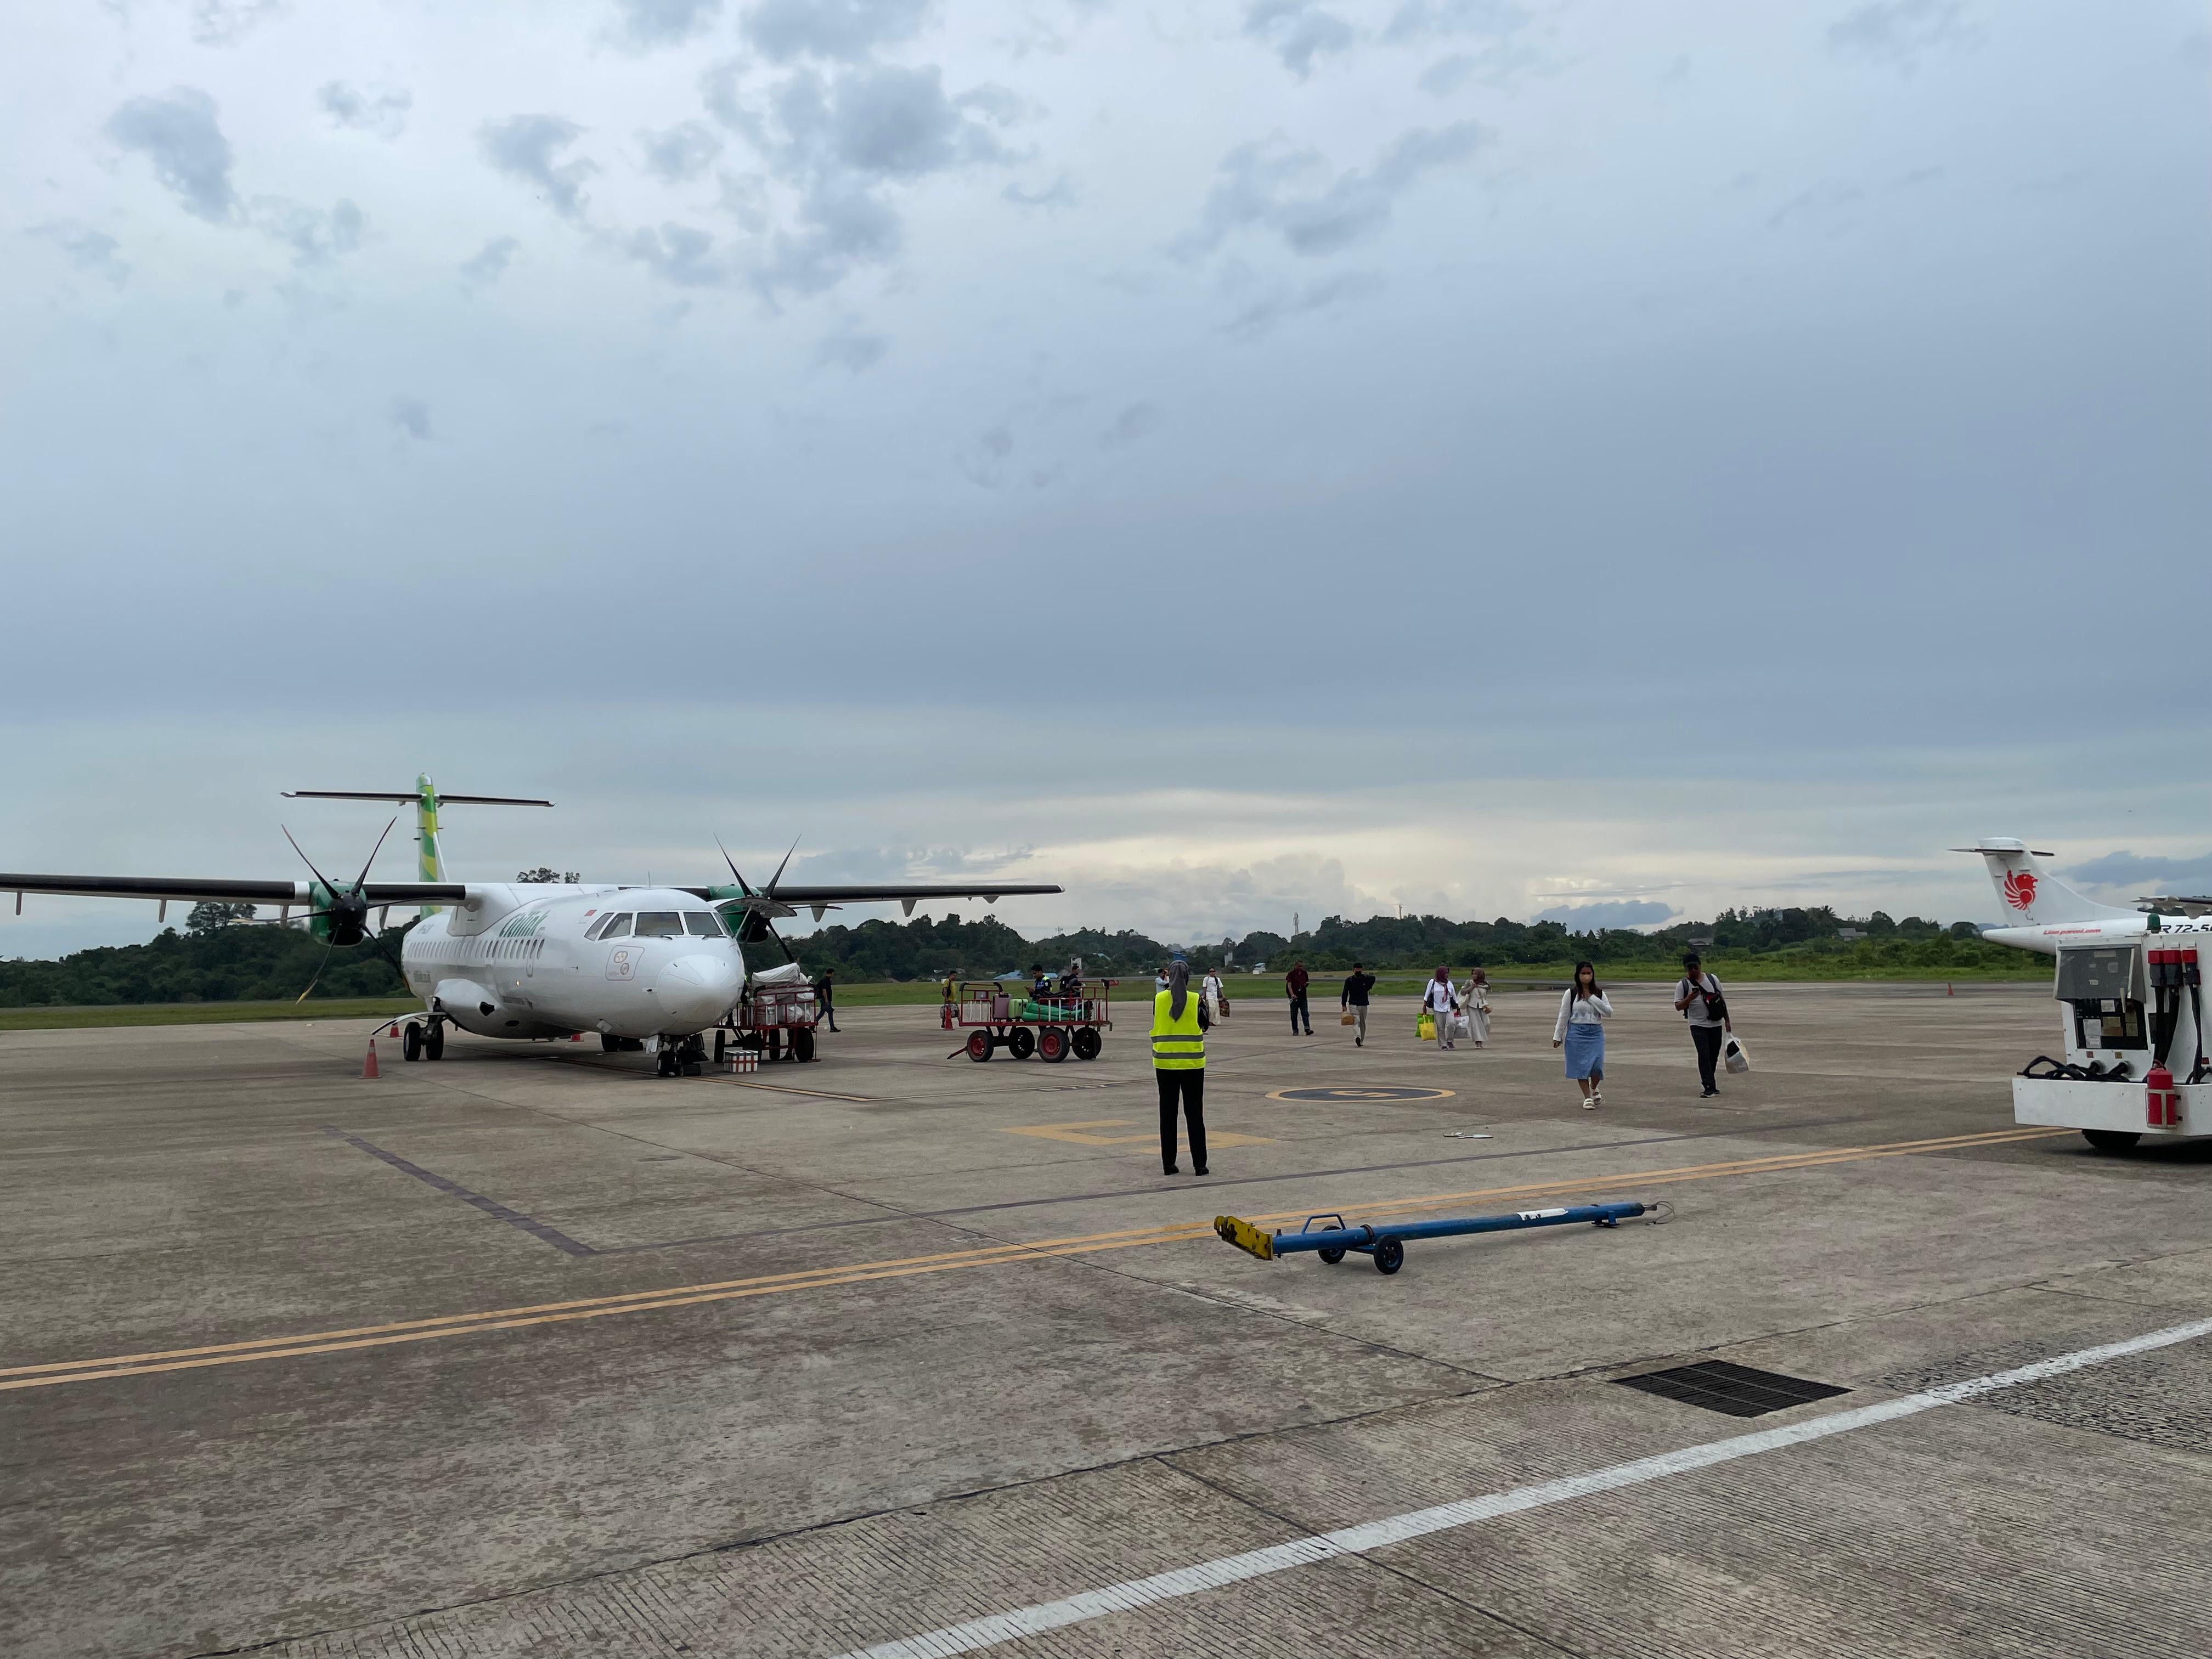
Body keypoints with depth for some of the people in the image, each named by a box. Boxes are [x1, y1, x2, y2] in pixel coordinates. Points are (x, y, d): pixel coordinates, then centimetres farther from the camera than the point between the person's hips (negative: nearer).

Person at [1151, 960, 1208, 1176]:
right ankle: (1199, 1165, 7)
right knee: (1194, 1114, 6)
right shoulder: (1196, 1000, -8)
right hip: (1192, 1063, -1)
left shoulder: (1159, 1000, -4)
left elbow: (1154, 1027, 7)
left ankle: (1168, 1163, 10)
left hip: (1165, 1063, 1)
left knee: (1168, 1113, 9)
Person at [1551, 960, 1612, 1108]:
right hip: (1577, 1032, -2)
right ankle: (1587, 1097, 13)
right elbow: (1563, 1016, 1)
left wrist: (1592, 998, -11)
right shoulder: (1571, 993, -2)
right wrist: (1557, 1036, 1)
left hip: (1596, 1032, 2)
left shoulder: (1599, 994, 6)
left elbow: (1609, 1013, -4)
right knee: (1581, 1065, -1)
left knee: (1597, 1065, -8)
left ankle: (1595, 1089, 23)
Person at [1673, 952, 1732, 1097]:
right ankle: (1709, 1087, -15)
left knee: (1714, 1056, 10)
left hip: (1716, 1024, 3)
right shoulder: (1682, 985, -4)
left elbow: (1721, 1000, 12)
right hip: (1698, 1025, -3)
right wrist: (1689, 999, -26)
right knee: (1704, 1055, -15)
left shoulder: (1712, 979, 4)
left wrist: (1727, 1021, 12)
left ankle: (1710, 1085, 25)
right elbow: (1678, 1007, -7)